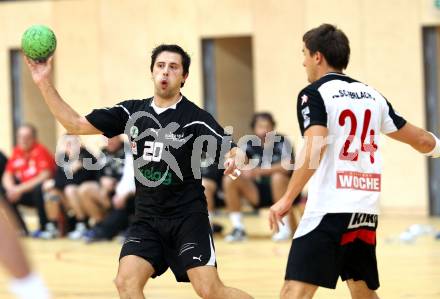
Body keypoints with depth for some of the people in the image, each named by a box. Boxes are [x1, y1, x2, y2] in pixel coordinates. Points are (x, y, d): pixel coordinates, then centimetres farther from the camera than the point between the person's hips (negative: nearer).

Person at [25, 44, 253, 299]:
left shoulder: (196, 118, -9)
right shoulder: (132, 112, 4)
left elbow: (231, 150, -18)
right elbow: (76, 124, 5)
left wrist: (234, 159, -43)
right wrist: (45, 84, -4)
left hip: (187, 217, -4)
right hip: (147, 218, 4)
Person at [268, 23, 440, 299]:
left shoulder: (314, 94, -2)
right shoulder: (372, 95, 16)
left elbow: (314, 150, -18)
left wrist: (287, 199, -19)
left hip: (330, 209, -7)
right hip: (367, 208, 7)